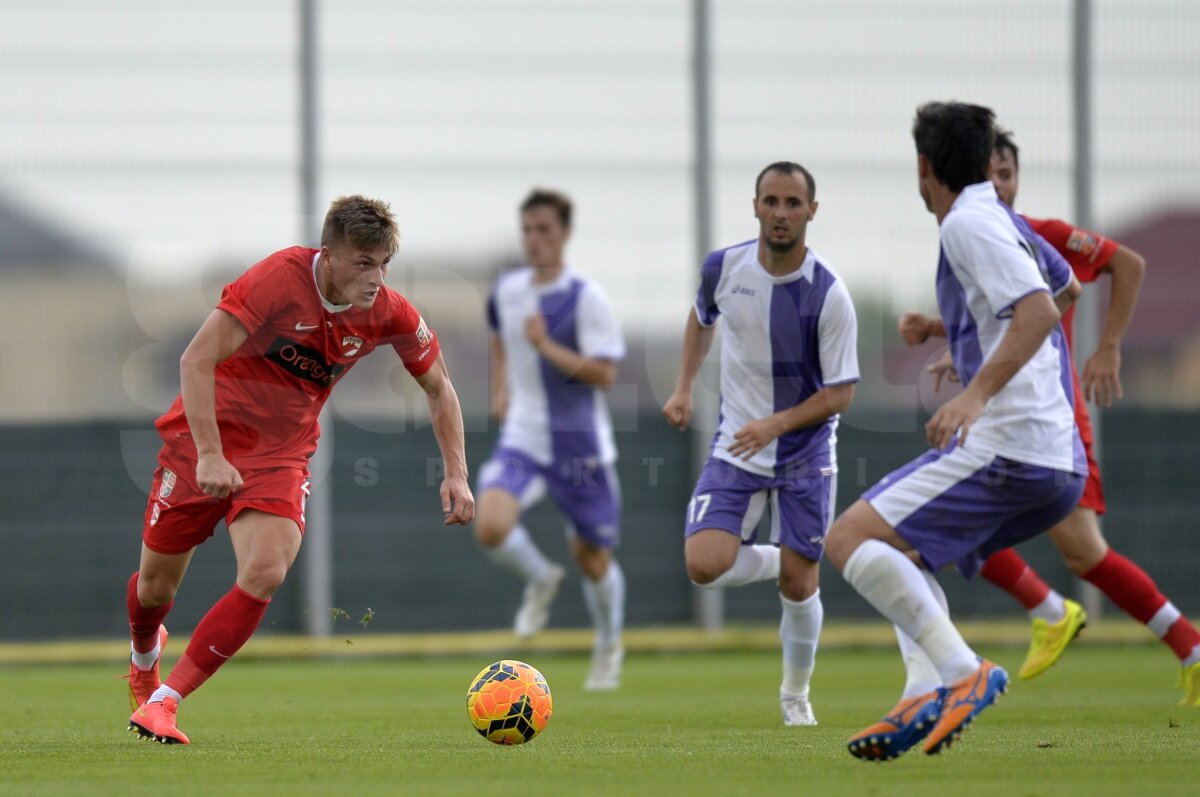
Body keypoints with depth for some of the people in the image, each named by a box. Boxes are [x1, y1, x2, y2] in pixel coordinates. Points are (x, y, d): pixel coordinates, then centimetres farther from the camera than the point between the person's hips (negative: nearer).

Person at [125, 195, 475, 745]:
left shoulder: (390, 315, -9)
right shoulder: (279, 279, -23)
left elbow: (438, 387, 10)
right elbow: (196, 360, -24)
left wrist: (456, 473, 2)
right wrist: (209, 454, -30)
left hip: (282, 452, 3)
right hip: (206, 432, -2)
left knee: (265, 575, -22)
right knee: (156, 584, 8)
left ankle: (162, 704, -14)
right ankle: (144, 658, 46)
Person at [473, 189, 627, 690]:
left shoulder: (585, 298, -13)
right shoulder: (507, 291, 4)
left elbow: (605, 373, -19)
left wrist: (547, 347, -27)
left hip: (579, 445, -3)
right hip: (523, 439, 3)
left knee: (594, 560, 8)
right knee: (490, 527, -23)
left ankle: (609, 646, 36)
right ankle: (540, 580, 10)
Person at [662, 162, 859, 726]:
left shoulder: (828, 294, -18)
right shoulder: (724, 268, -8)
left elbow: (840, 394, -13)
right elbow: (701, 318, 17)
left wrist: (776, 424, -25)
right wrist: (684, 389, 9)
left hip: (804, 452, -2)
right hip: (735, 450, 2)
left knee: (799, 584, 0)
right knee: (704, 565, -17)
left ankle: (796, 694, 26)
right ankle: (773, 560, 17)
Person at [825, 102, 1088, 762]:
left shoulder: (968, 224, -8)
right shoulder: (1007, 224, 21)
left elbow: (1041, 310, -22)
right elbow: (1065, 288, 42)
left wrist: (976, 395, -31)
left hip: (1006, 449, -10)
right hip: (1061, 462, 10)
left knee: (850, 539, -11)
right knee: (902, 554, 22)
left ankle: (962, 673, -22)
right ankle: (926, 698, 3)